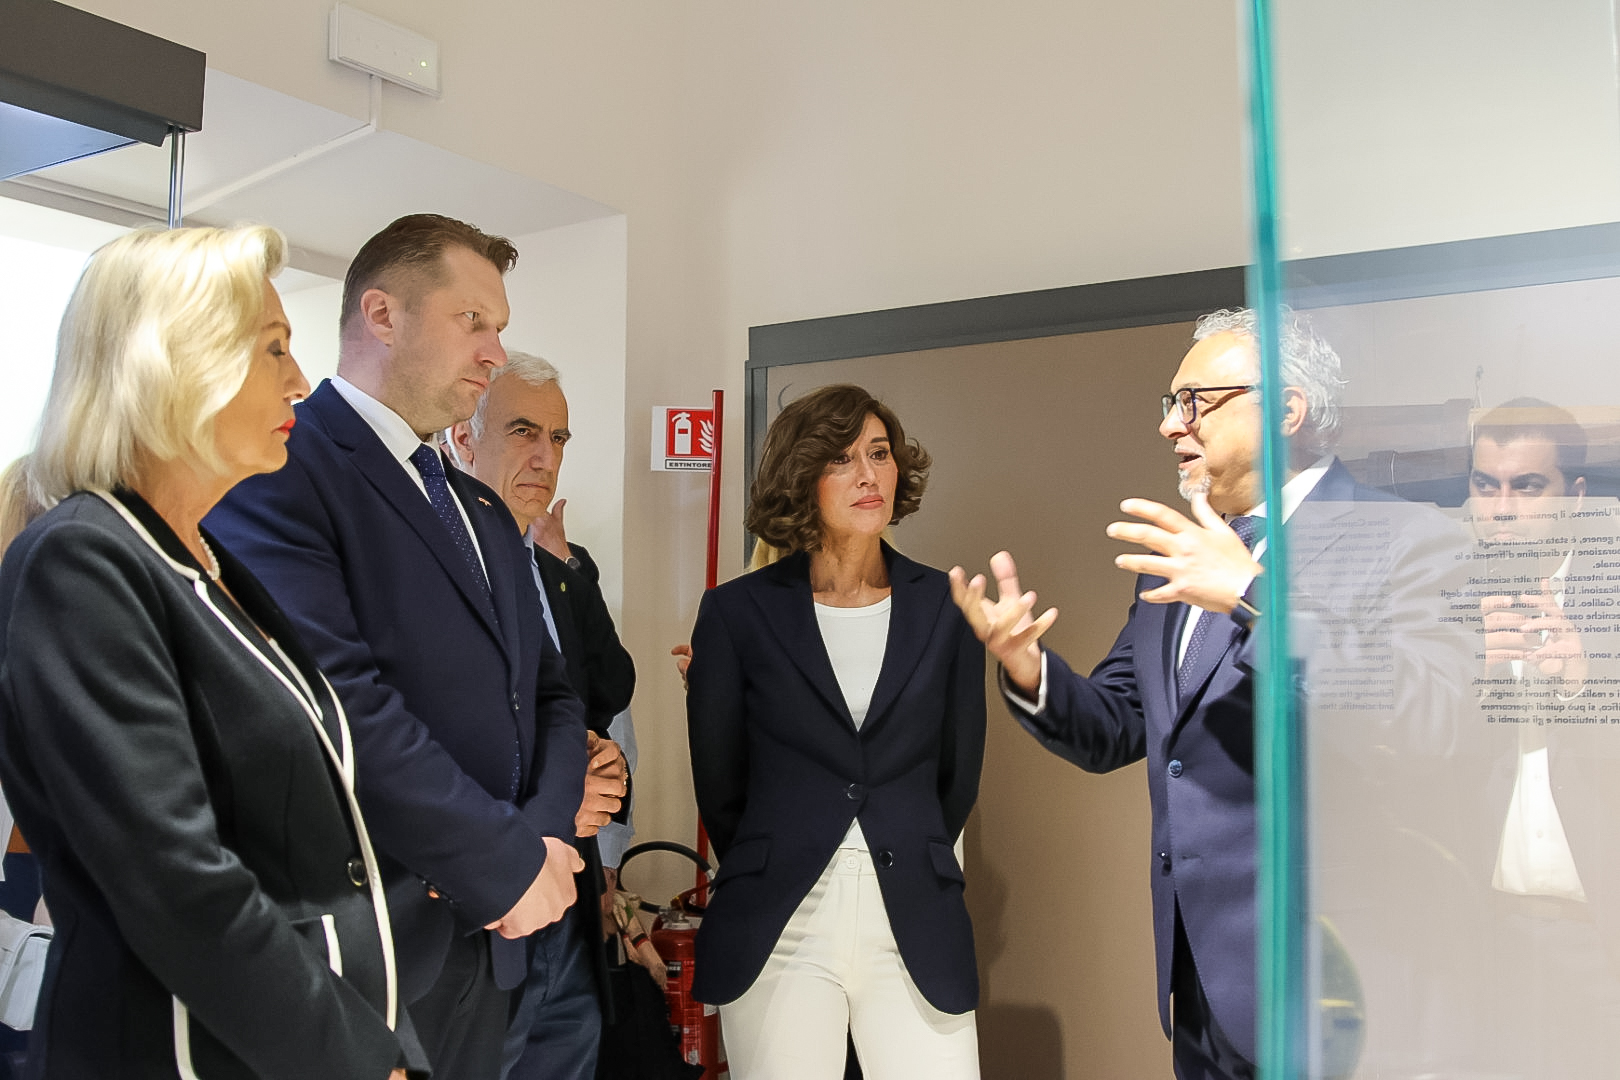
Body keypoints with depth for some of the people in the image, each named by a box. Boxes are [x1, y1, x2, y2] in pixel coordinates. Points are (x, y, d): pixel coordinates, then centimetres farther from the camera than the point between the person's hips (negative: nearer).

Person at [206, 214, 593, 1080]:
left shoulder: (484, 512, 16)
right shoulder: (275, 470, -11)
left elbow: (548, 691, 15)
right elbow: (342, 702, -22)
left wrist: (547, 832, -5)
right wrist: (510, 865, -16)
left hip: (488, 937, 8)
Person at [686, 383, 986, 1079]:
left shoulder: (945, 609, 4)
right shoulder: (738, 612, 0)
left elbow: (958, 775, 12)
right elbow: (718, 785, 7)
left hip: (915, 928, 1)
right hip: (780, 933, -1)